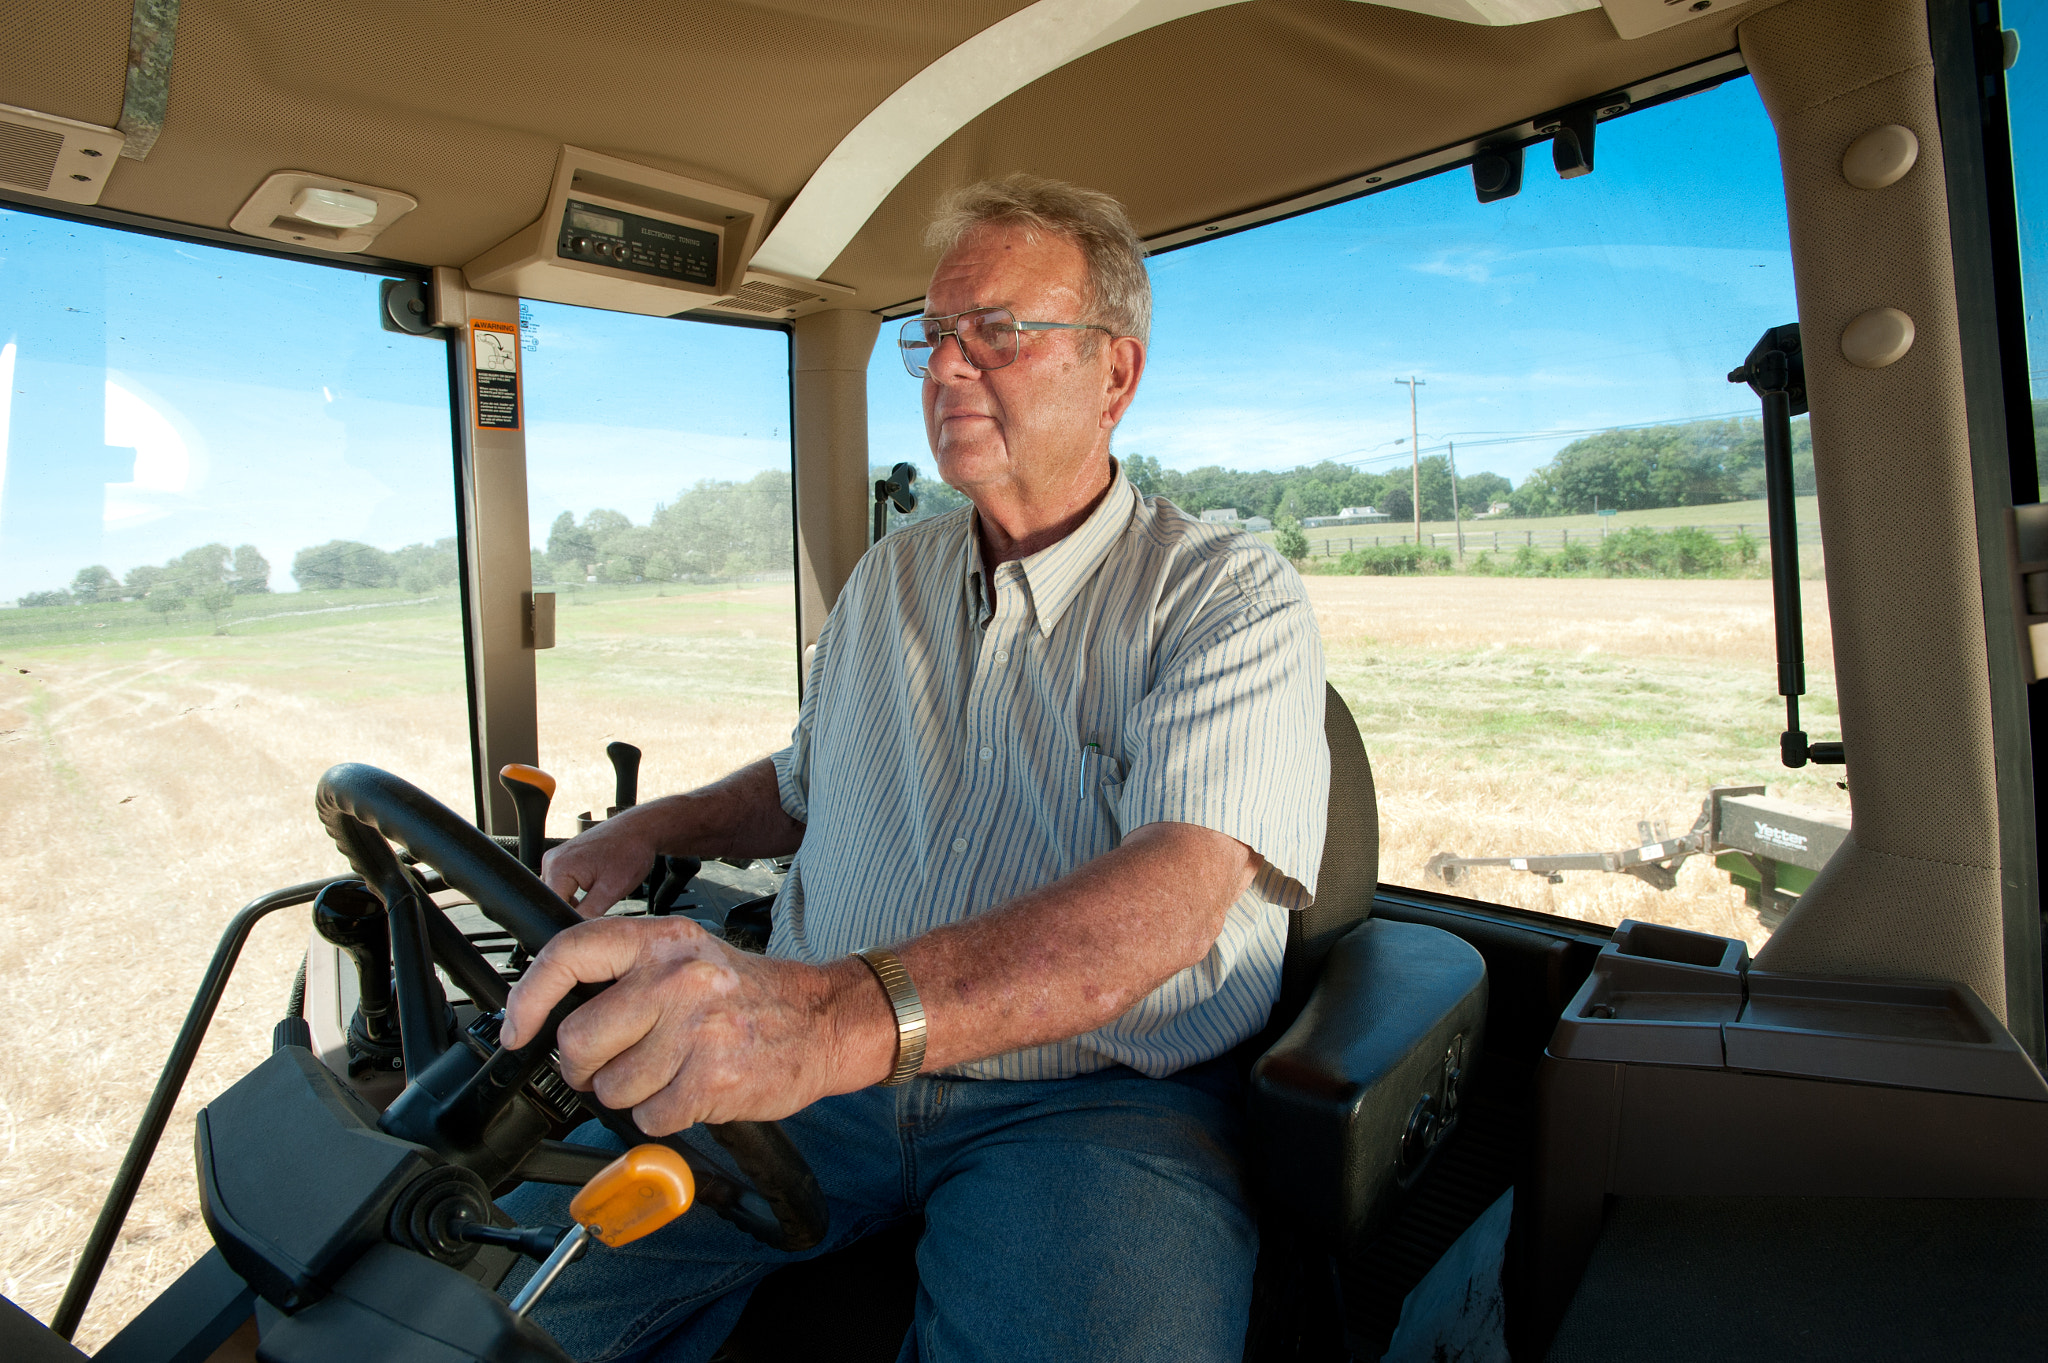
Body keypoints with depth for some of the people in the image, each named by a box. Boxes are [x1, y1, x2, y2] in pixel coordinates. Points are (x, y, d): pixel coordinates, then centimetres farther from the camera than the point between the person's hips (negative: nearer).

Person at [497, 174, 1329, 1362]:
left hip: (1095, 1094, -4)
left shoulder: (1235, 598, -6)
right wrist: (651, 830, 8)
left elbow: (1172, 891, -24)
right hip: (816, 1068, 5)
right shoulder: (888, 580, 14)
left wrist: (849, 1011, -39)